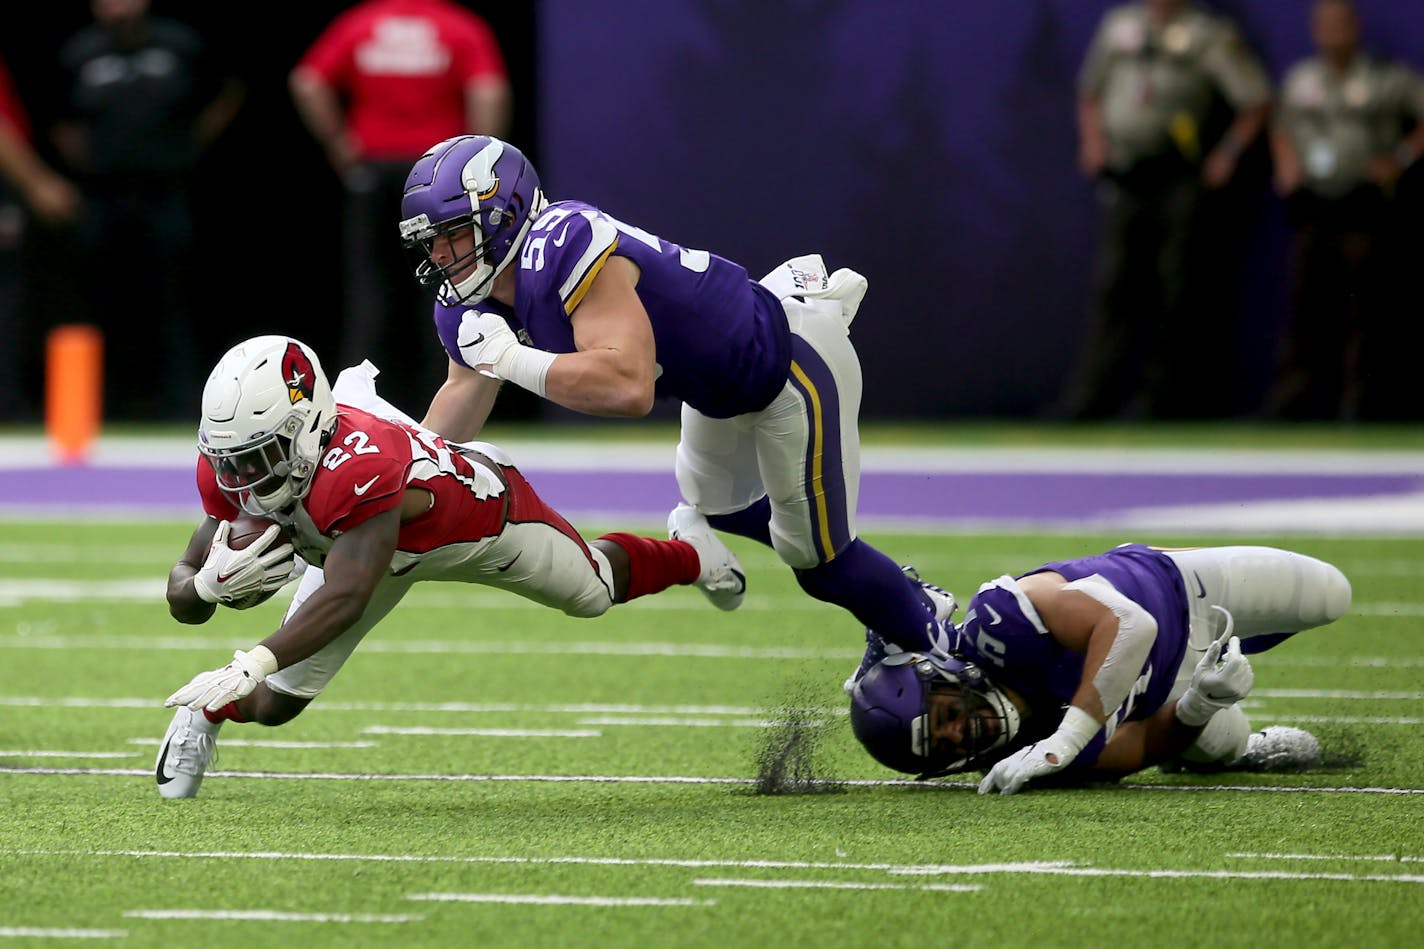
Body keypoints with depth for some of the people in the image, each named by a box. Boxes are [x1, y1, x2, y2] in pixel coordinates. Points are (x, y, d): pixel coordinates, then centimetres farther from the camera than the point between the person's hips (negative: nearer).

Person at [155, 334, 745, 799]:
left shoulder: (356, 467, -52)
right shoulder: (230, 472, -32)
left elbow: (345, 598, -60)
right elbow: (181, 598, -26)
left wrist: (251, 664, -73)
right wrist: (211, 585, -51)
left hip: (484, 510, -4)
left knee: (594, 592, 24)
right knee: (276, 702, -5)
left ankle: (692, 559, 57)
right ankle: (203, 717, 30)